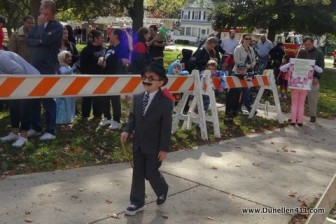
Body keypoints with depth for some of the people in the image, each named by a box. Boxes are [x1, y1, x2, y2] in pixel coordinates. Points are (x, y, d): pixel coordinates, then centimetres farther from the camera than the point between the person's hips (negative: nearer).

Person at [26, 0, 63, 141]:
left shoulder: (57, 27, -7)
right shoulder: (38, 25, 14)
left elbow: (45, 40, -20)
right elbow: (28, 40, 6)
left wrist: (41, 24, -8)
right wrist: (38, 41, -12)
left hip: (48, 69, -7)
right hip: (35, 67, 7)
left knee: (48, 100, -3)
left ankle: (51, 131, 5)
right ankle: (35, 128, 21)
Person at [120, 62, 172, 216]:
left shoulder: (165, 102, -15)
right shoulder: (137, 98, 3)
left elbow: (166, 127, -14)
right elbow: (133, 117, 12)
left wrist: (164, 148, -15)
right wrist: (127, 130, -7)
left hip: (154, 146, -5)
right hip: (138, 144, 6)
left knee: (151, 173, 3)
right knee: (138, 173, 12)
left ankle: (162, 191, 35)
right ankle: (137, 202, 25)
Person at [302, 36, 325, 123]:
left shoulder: (319, 53, 2)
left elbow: (321, 67, 0)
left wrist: (317, 77, -13)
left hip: (313, 79, -2)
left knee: (313, 98, 3)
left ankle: (313, 115, 13)